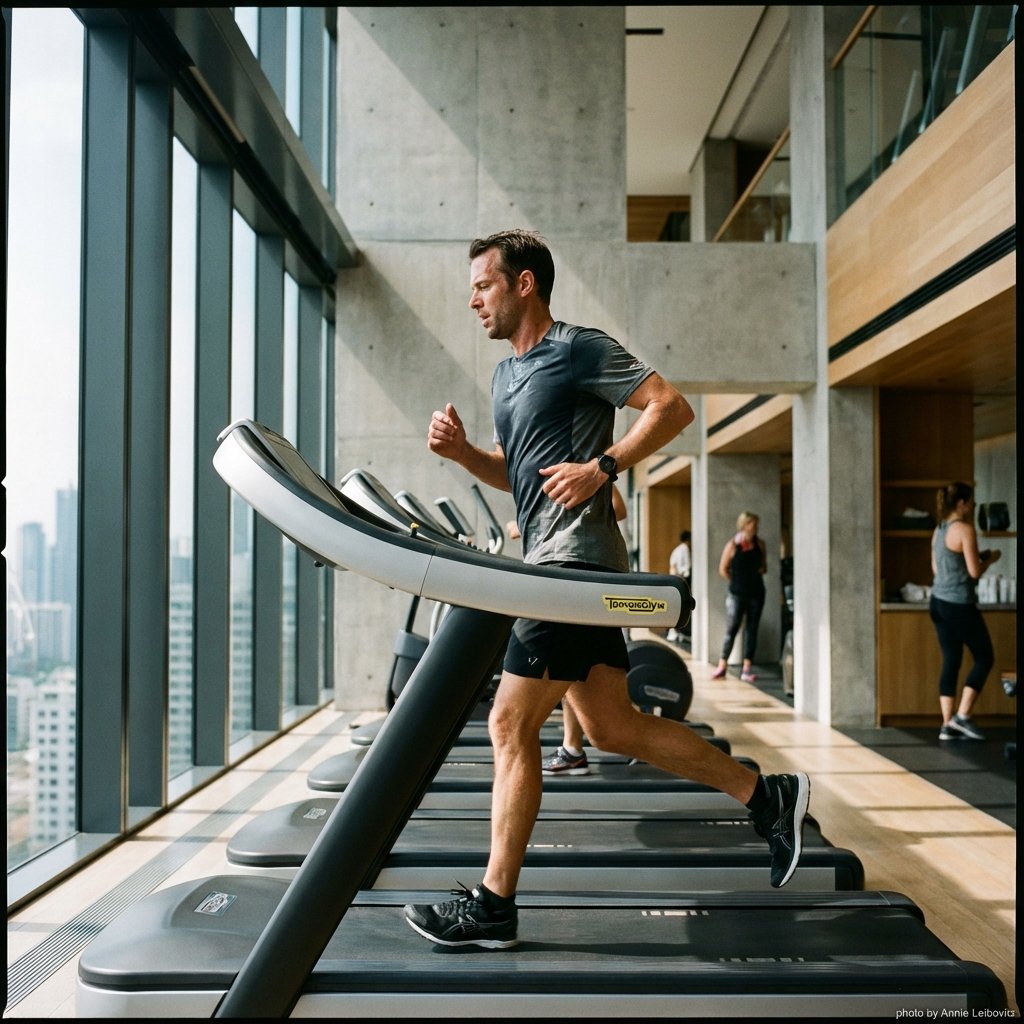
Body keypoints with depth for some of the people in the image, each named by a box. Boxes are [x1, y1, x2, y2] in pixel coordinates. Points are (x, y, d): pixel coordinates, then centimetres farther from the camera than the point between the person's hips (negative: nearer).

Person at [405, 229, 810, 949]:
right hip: (554, 564, 10)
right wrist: (462, 451, 7)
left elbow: (672, 407, -11)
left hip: (576, 561, -10)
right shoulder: (506, 374, 20)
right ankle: (767, 795, 20)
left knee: (512, 724, -7)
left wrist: (599, 468, -20)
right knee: (611, 727, 10)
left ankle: (494, 906, 4)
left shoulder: (581, 349, -7)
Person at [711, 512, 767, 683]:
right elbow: (723, 569, -1)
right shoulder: (733, 544, -7)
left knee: (751, 630, 5)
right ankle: (722, 666, 6)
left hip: (756, 593, 4)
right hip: (737, 594, -4)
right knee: (731, 629, -2)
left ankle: (747, 669, 9)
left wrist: (761, 570, -5)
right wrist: (737, 581, 0)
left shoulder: (759, 544, 4)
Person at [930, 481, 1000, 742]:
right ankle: (962, 716, 2)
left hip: (939, 602, 8)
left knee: (951, 661, 10)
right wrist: (990, 559, 4)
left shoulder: (939, 530, 11)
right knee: (985, 658, 6)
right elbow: (975, 572, -15)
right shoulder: (965, 529, -13)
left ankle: (948, 725, 8)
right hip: (959, 605, -8)